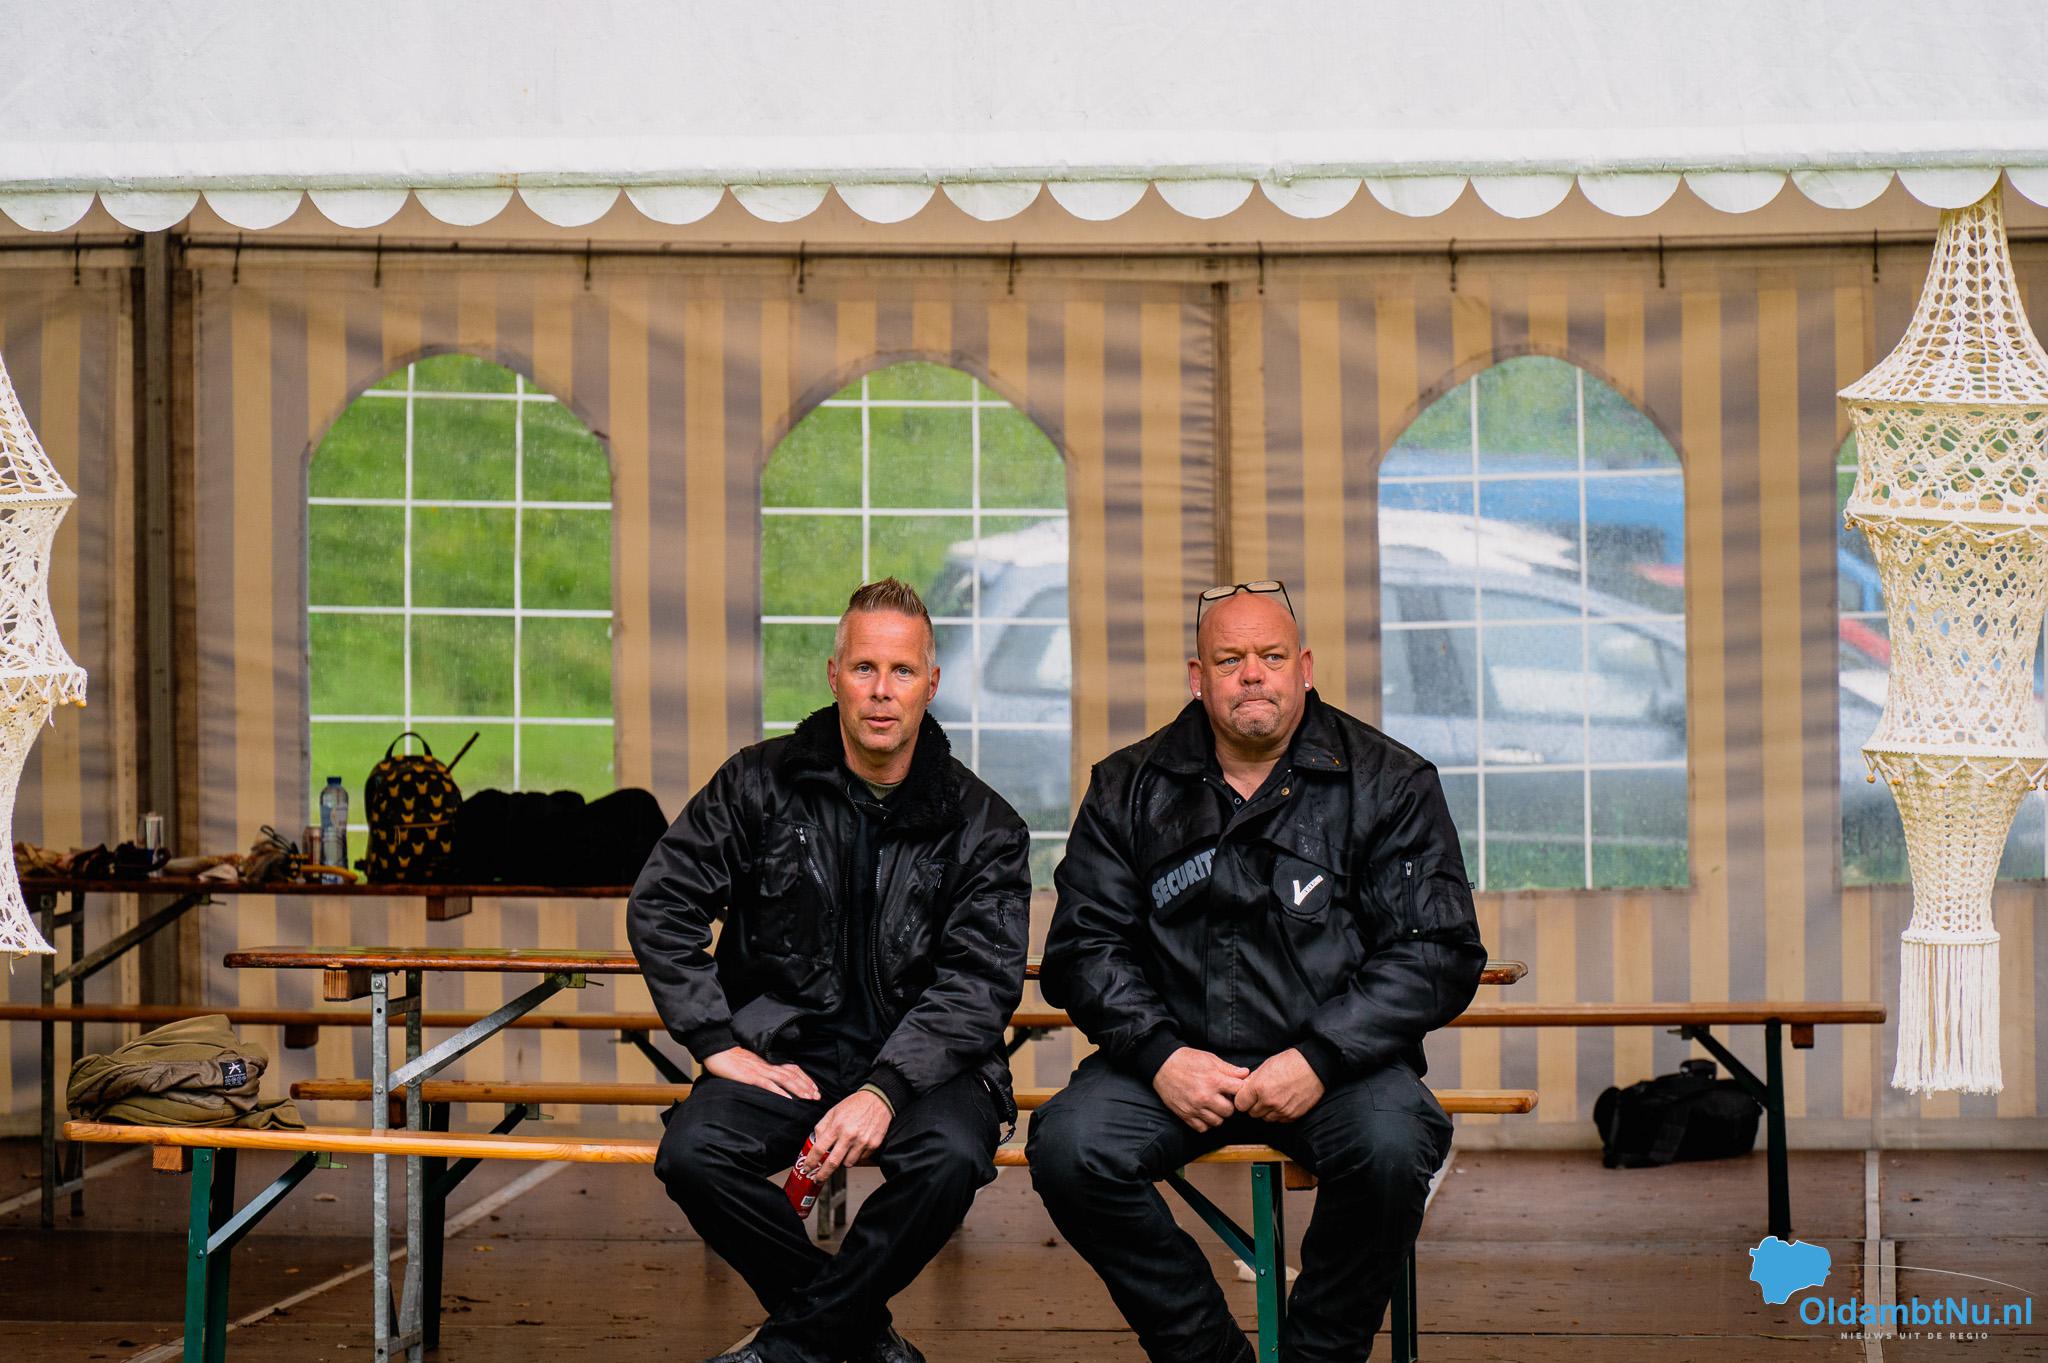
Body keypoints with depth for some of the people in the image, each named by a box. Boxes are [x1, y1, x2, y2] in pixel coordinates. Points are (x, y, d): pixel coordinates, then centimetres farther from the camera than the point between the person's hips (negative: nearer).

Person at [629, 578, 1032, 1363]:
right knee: (692, 1155, -28)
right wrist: (720, 1046, -7)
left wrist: (885, 1090, -23)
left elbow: (980, 983, -8)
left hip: (916, 1061, -1)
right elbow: (660, 907, 4)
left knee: (952, 1158, -34)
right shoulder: (761, 785, 3)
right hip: (784, 1054, 1)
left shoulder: (982, 827, 0)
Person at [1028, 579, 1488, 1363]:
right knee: (1066, 1146, -26)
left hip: (1336, 1060, -2)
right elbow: (1084, 946, 7)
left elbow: (1438, 953, -3)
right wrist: (1161, 1054, -12)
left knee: (1391, 1145, -34)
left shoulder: (1391, 784, 3)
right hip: (1177, 1056, 2)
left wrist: (1320, 1058, -15)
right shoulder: (1128, 791, 10)